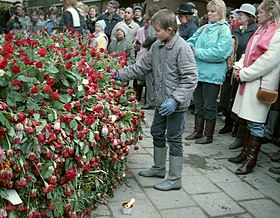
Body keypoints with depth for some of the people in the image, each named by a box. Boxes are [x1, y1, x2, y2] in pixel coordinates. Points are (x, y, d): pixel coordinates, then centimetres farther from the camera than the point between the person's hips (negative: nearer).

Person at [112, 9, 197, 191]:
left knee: (174, 139, 2)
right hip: (161, 101, 8)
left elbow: (190, 79, -21)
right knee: (157, 133, 20)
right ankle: (159, 168, 39)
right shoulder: (157, 46, 5)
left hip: (176, 104, -8)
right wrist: (121, 74, 8)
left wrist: (175, 99, -27)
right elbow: (142, 66, 13)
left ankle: (175, 179, 16)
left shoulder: (182, 48, -18)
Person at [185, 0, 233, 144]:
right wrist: (190, 47, -8)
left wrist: (196, 52, -14)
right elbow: (190, 41, 16)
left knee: (209, 106, 4)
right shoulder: (204, 28, 10)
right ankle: (198, 131, 29)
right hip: (198, 72, 7)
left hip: (212, 74, -6)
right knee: (198, 104, 16)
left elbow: (218, 53, -19)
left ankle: (208, 135, 17)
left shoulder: (224, 30, -9)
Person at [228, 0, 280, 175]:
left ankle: (251, 159, 8)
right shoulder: (261, 30, 16)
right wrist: (239, 67, 3)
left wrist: (244, 74, -14)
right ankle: (246, 152, 27)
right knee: (249, 121, 16)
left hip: (261, 84, -8)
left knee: (256, 123, -1)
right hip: (248, 81, 9)